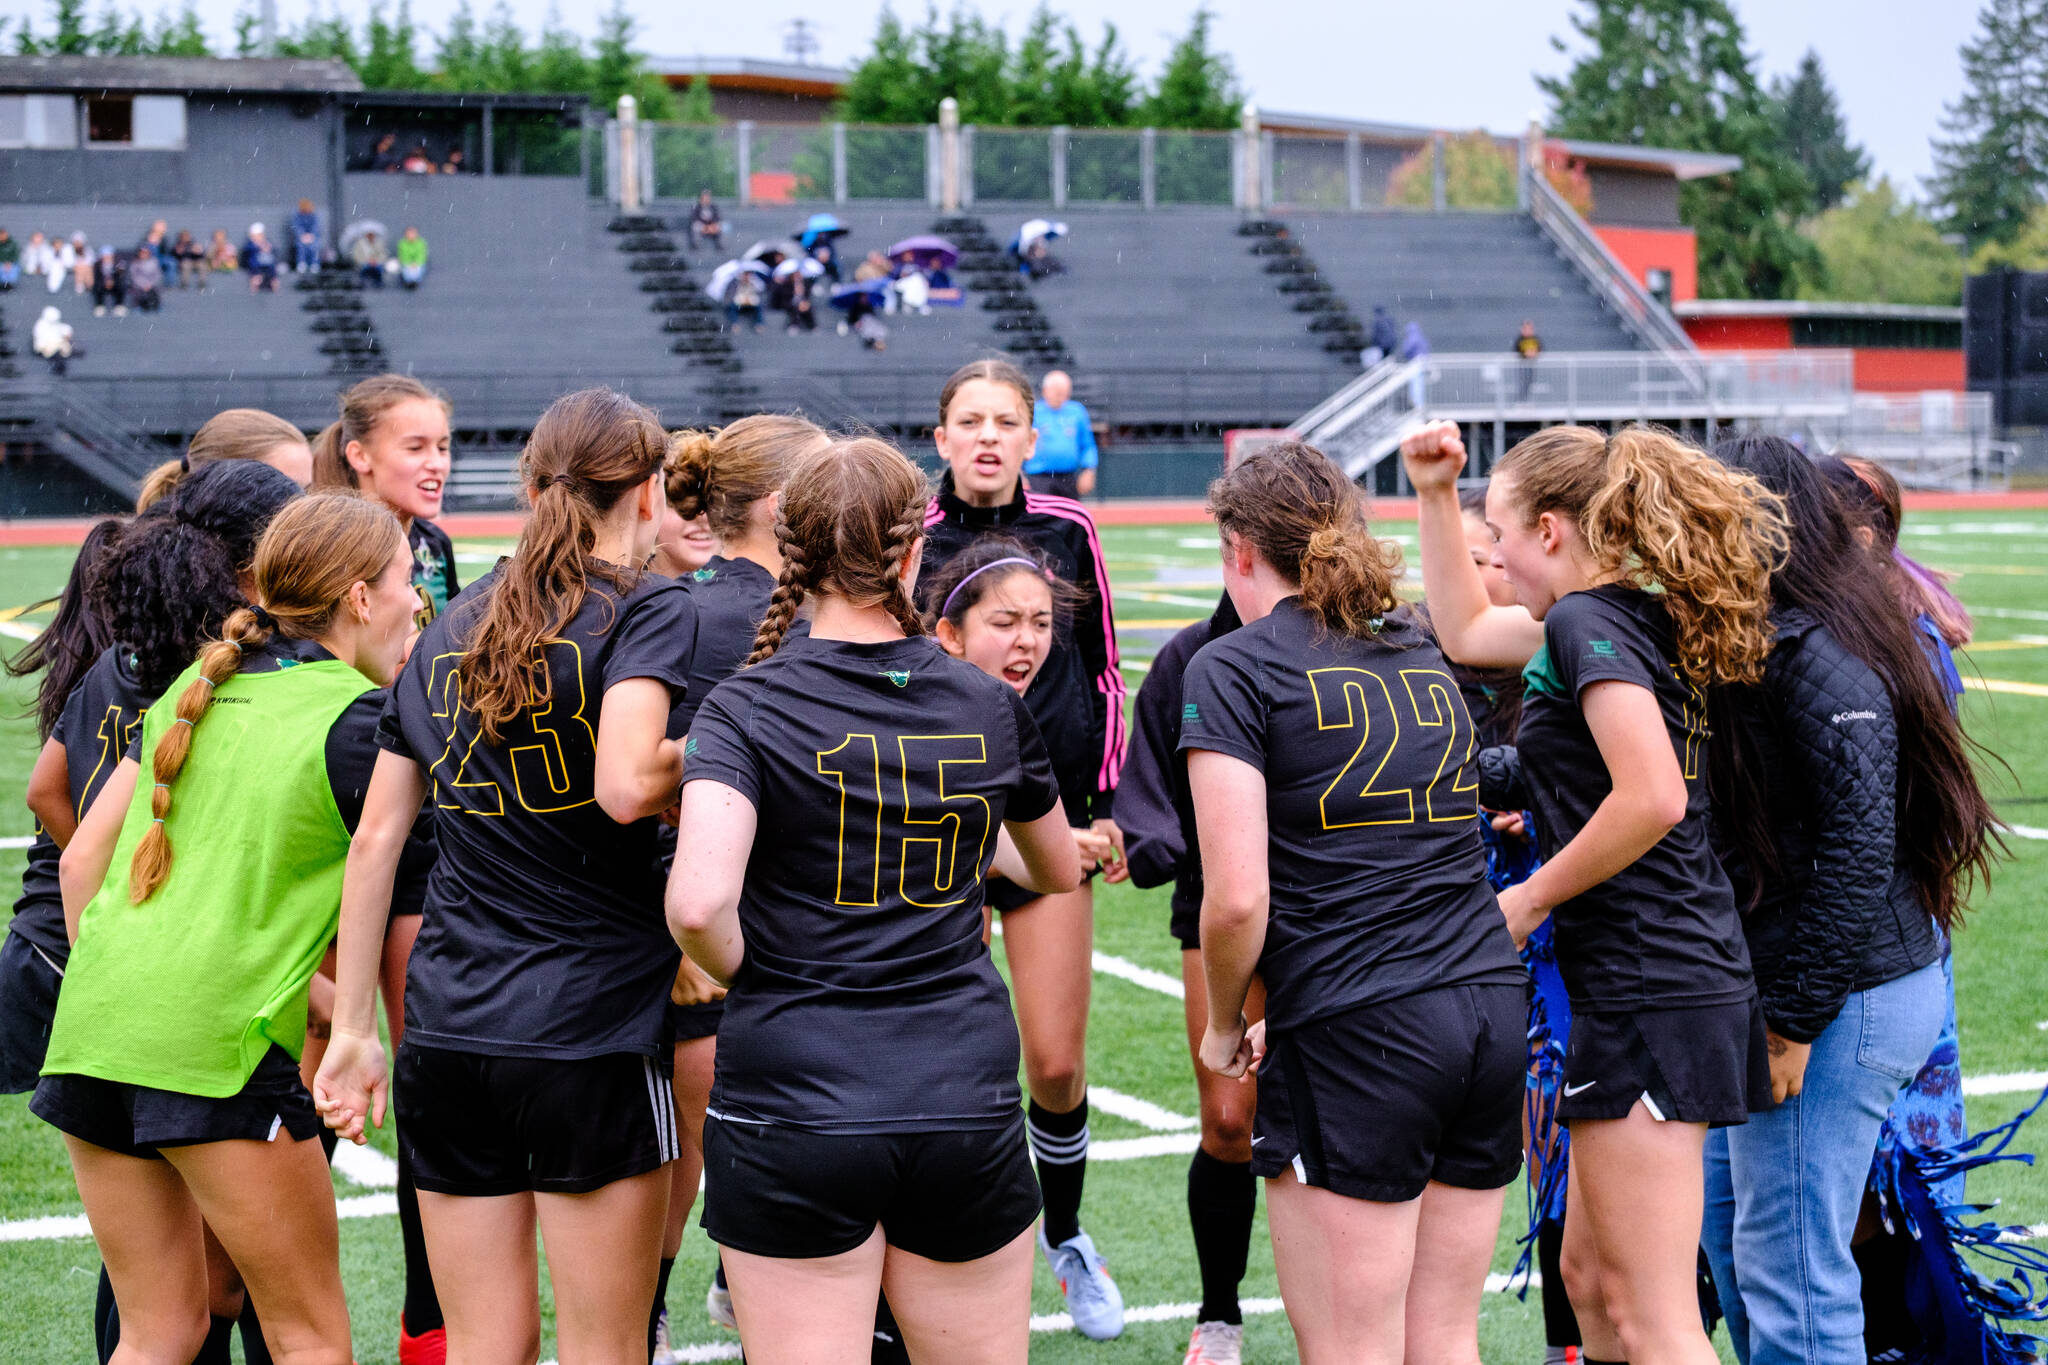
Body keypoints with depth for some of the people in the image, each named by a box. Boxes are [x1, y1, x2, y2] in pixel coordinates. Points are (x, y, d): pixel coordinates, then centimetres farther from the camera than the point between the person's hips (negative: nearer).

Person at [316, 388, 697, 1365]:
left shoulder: (449, 631, 13)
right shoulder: (647, 609, -5)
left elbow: (375, 838, 12)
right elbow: (625, 786, -23)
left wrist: (353, 1030, 15)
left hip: (447, 1030, 5)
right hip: (592, 1028, -5)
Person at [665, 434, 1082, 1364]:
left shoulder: (746, 708, -8)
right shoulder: (992, 708, 3)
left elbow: (697, 904, -23)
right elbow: (1059, 873, 22)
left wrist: (741, 971, -2)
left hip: (791, 1104, -3)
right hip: (967, 1103, 3)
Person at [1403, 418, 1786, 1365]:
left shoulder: (1589, 622, -14)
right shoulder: (1639, 617, 15)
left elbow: (1653, 798, -27)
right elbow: (1464, 630, 31)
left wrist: (1532, 897, -14)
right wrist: (1435, 497, 24)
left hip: (1647, 997, -10)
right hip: (1686, 977, 10)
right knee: (1591, 1275, 19)